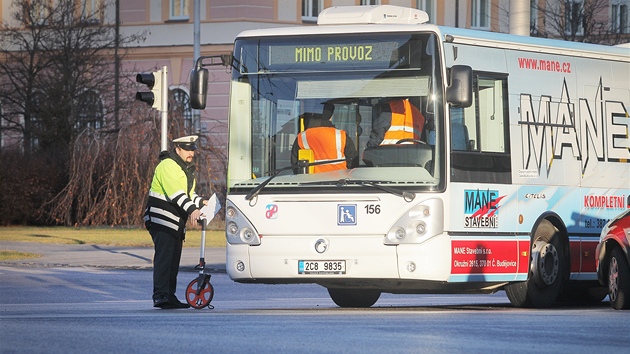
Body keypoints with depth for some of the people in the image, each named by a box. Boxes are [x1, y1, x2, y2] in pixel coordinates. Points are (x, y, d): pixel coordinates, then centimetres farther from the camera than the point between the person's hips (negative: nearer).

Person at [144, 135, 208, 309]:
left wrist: (200, 202, 6)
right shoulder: (167, 166, -14)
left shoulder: (187, 168, 18)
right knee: (164, 256, -17)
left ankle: (170, 297, 14)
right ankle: (160, 295, -23)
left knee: (174, 259, 10)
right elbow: (175, 192, -28)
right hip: (161, 219, -10)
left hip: (177, 222, 10)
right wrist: (191, 209, -39)